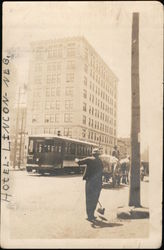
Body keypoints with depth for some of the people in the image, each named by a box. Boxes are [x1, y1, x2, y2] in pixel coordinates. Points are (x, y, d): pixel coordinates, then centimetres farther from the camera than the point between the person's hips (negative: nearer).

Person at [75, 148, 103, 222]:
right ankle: (91, 215, 23)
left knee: (89, 200, 4)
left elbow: (79, 162, -9)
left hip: (90, 182, -5)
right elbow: (100, 173, 16)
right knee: (94, 199, 15)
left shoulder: (89, 159, -7)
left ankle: (90, 216, 8)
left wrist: (77, 160, 14)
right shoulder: (100, 162, 11)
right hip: (98, 183, 5)